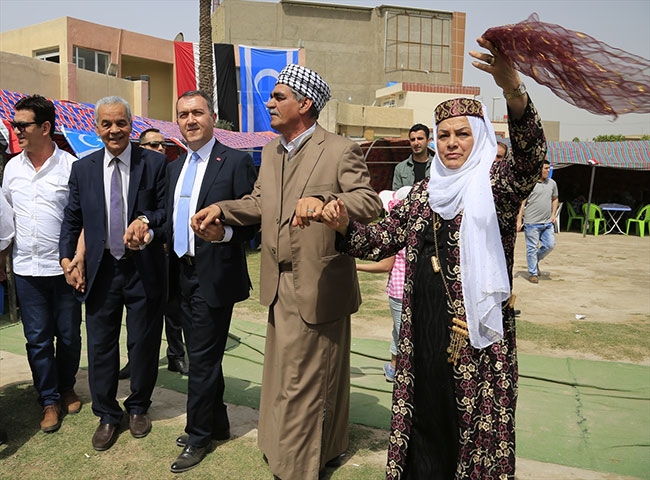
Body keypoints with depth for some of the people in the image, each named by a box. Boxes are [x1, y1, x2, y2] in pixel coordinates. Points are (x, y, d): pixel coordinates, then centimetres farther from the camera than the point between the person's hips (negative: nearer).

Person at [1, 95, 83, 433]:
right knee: (37, 338, 8)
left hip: (63, 267, -3)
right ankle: (49, 400, 21)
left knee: (68, 335, 9)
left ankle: (66, 388, 31)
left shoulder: (70, 166, -5)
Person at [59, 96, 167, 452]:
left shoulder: (155, 163, -4)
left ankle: (138, 407, 34)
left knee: (143, 344, 11)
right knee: (100, 346, 10)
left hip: (143, 270, -2)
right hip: (100, 271, 2)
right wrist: (66, 257, -1)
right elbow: (72, 218, 10)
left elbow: (167, 210, -2)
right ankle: (107, 416, 29)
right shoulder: (82, 169, 5)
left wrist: (147, 221, -22)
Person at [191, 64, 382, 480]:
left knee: (302, 382, 3)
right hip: (280, 286, 8)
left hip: (319, 286, -8)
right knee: (285, 374, 21)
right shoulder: (270, 152, 11)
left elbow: (371, 203, -24)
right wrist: (220, 208, 0)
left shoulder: (341, 151, -13)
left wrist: (323, 200, -40)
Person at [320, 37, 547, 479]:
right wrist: (344, 226, -11)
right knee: (424, 416, 16)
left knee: (471, 422, 8)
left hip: (478, 335, -4)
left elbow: (531, 157, -28)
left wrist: (513, 90, -45)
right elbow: (380, 242, 9)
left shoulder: (495, 185, -6)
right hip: (423, 333, 5)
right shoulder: (424, 194, 9)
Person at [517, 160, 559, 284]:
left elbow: (555, 199, 25)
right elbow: (522, 203, -6)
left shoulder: (552, 183, 12)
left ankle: (535, 260, 29)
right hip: (532, 222, -5)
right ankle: (533, 273, 11)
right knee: (532, 248, 0)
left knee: (550, 245, 3)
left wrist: (553, 214, 12)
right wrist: (519, 220, -9)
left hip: (547, 222, 5)